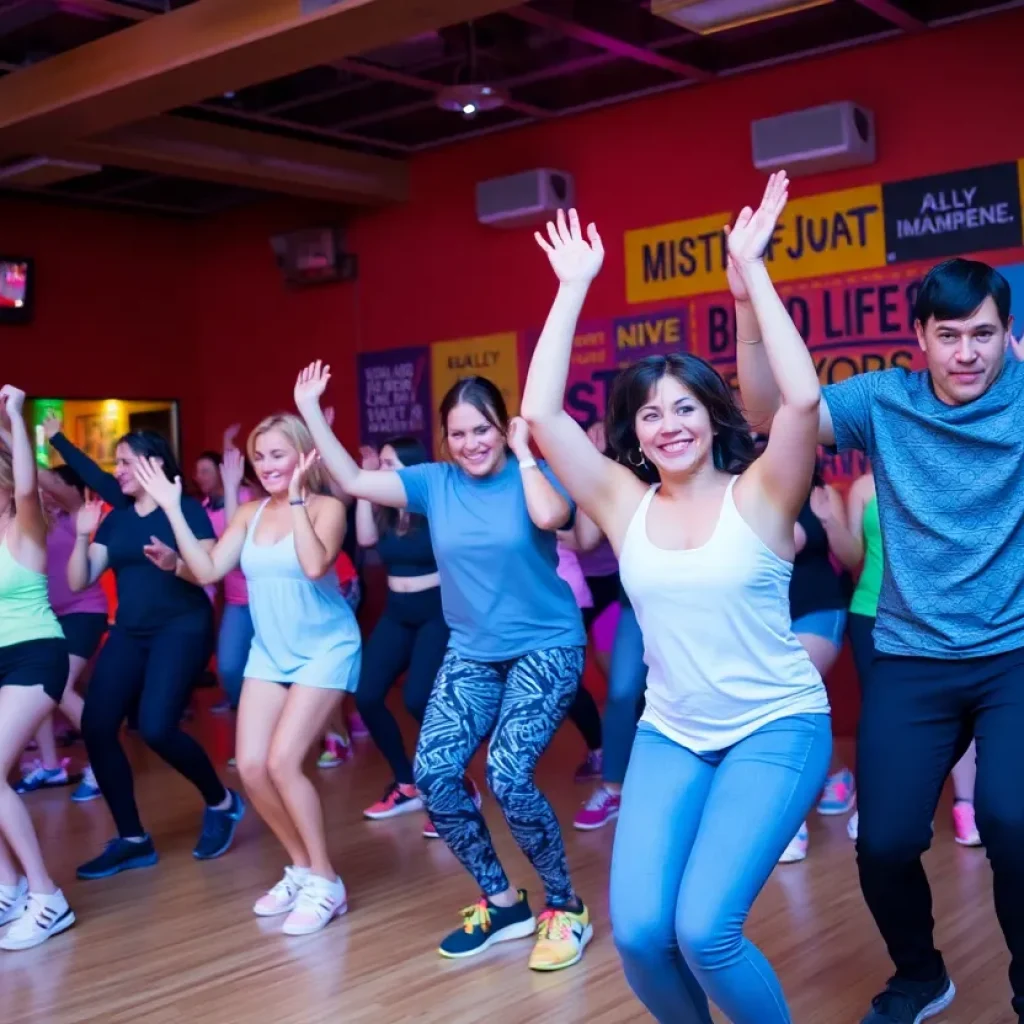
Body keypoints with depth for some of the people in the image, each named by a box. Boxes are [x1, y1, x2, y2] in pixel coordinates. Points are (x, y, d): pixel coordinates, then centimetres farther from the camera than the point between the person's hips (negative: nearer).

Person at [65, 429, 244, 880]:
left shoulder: (186, 509, -5)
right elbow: (79, 582, 6)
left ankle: (221, 803, 6)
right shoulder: (115, 518, 11)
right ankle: (132, 840, 9)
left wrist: (174, 564, -32)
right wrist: (82, 536, -7)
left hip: (182, 627, -6)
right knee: (96, 727, -4)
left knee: (156, 727, -20)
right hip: (130, 631, 7)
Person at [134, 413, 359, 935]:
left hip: (324, 649, -6)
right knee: (251, 766, -1)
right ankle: (301, 867, 21)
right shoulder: (249, 514, 3)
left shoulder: (326, 507, -13)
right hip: (269, 653, 6)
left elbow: (314, 565, -30)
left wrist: (295, 497, -29)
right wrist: (173, 510, -8)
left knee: (282, 762, -16)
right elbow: (208, 570, -4)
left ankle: (326, 882, 1)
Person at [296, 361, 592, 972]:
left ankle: (566, 909, 3)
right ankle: (503, 903, 13)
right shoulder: (435, 482, 0)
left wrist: (524, 453, -19)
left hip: (546, 647, -5)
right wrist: (311, 413, -9)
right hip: (472, 652, 5)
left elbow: (550, 517, -32)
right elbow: (354, 481, -5)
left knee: (507, 775, -20)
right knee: (433, 773, -8)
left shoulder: (536, 475, -9)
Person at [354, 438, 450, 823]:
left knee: (418, 699, -19)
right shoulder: (385, 509, 7)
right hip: (397, 612, 7)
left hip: (436, 610, -7)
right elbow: (366, 538, -12)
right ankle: (407, 784, 15)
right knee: (367, 695, -2)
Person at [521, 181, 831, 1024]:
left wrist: (751, 271, -21)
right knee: (639, 932, -10)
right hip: (670, 736, 4)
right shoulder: (625, 504, 0)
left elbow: (803, 397, -25)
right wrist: (573, 288, -8)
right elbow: (540, 413, -9)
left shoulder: (758, 496, -8)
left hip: (777, 730, -3)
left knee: (703, 929, -17)